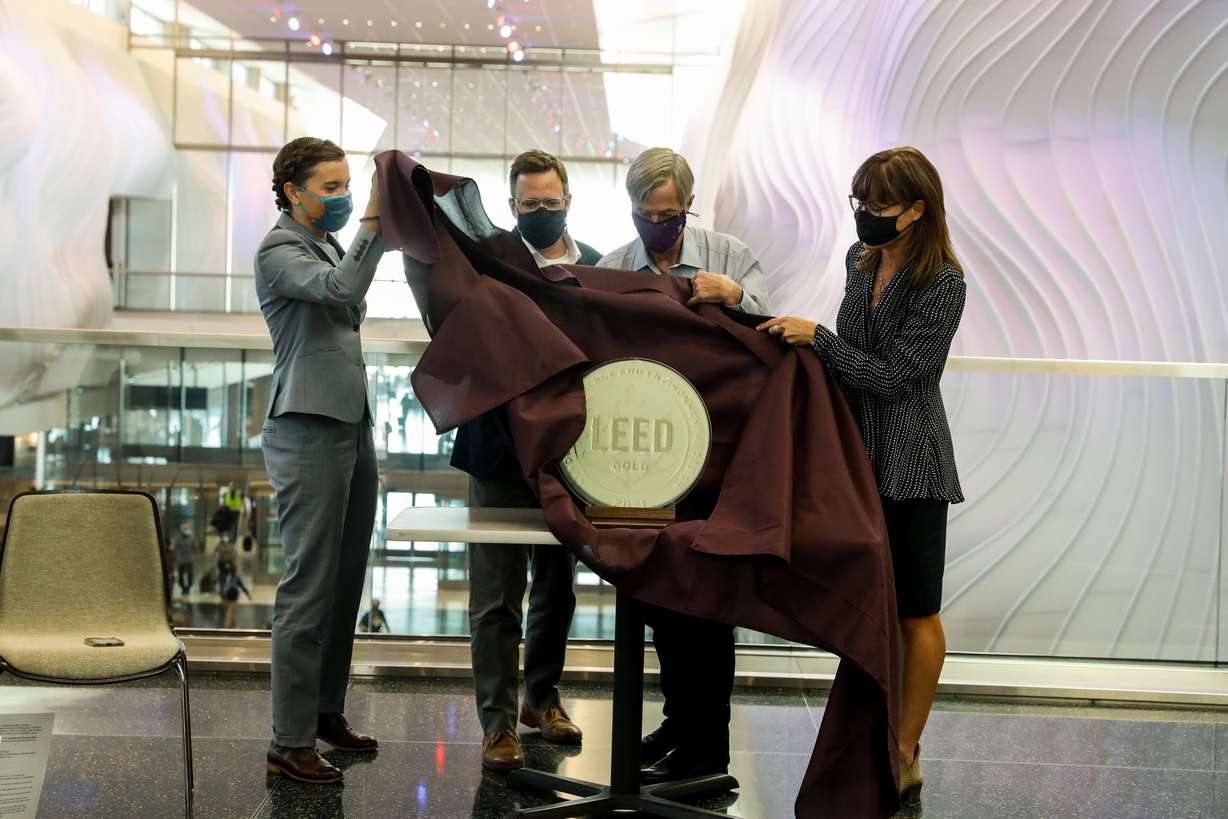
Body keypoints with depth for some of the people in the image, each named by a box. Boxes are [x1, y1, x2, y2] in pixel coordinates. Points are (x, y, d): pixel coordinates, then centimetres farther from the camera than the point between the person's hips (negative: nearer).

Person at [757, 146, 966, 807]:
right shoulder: (860, 260, 7)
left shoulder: (941, 285, -15)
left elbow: (891, 375, -19)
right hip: (858, 453, 7)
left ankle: (904, 754, 12)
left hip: (908, 464, -7)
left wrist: (818, 337, -19)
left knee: (914, 614, 3)